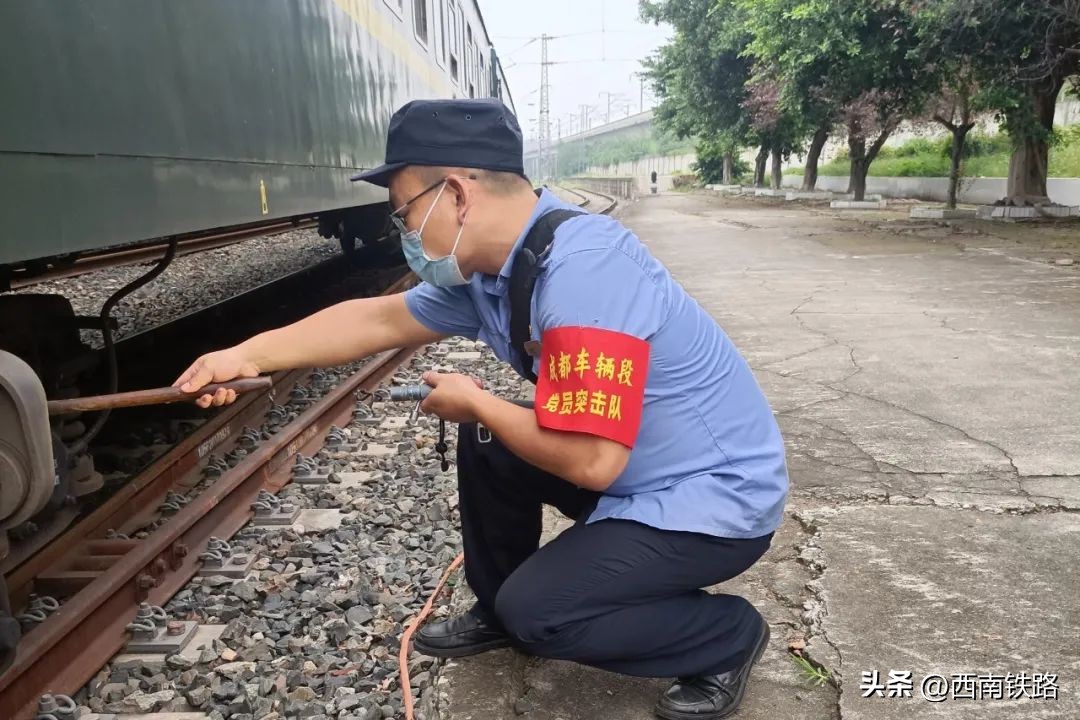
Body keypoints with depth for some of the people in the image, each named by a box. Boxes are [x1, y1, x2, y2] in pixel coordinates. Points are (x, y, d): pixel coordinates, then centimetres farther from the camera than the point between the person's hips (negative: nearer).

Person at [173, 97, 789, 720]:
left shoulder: (581, 270, -32)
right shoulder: (485, 269, -3)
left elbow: (590, 462, -33)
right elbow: (376, 320, 8)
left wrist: (476, 404, -17)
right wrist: (246, 355, 5)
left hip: (719, 494, -8)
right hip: (636, 472, 9)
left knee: (535, 608, -14)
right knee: (484, 448, 8)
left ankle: (728, 638, 6)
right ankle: (499, 612, 26)